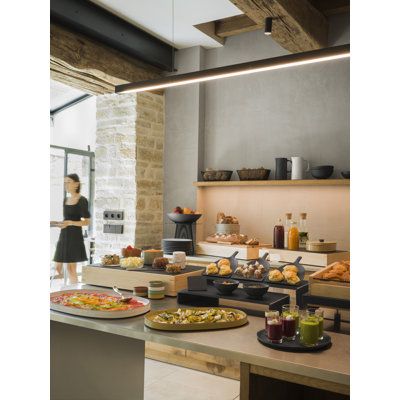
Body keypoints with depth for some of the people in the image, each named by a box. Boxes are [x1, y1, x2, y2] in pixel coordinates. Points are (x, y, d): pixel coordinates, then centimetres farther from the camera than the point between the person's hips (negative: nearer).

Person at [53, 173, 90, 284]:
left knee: (71, 269, -3)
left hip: (75, 237, -7)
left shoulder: (82, 200, -9)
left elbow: (87, 222, -12)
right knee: (58, 267, 7)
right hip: (63, 236, 8)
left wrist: (70, 223, -23)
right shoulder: (66, 200, 13)